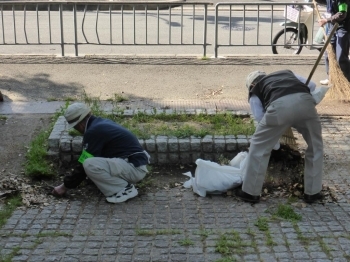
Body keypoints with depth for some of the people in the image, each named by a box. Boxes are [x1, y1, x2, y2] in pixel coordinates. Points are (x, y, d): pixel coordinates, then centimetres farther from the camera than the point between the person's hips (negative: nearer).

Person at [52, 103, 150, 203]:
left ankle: (125, 189, -10)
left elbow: (84, 164, -11)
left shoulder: (93, 131, -15)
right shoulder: (102, 123, 14)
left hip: (135, 168, -10)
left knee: (89, 165, -22)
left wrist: (65, 186, 0)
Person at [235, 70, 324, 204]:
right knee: (315, 146, 24)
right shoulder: (287, 73, 43)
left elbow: (260, 117, 19)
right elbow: (312, 85, 38)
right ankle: (312, 192, 30)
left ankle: (251, 192, 24)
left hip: (280, 105, -2)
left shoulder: (254, 90, 32)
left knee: (259, 146, 18)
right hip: (305, 101, 3)